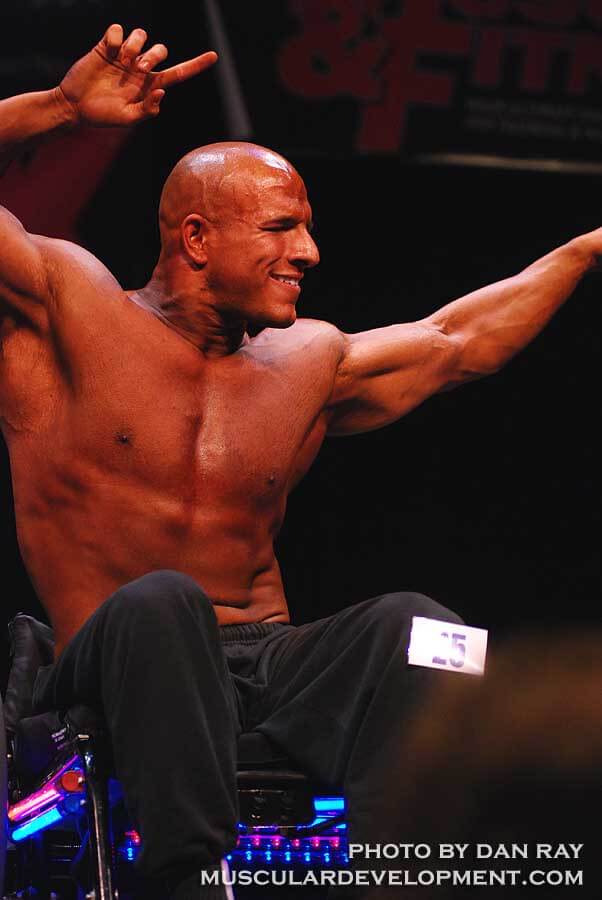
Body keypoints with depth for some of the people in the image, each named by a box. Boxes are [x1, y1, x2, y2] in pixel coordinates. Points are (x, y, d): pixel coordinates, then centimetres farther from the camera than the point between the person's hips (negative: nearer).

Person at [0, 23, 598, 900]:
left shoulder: (306, 364, 18)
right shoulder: (73, 309, 4)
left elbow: (457, 341, 31)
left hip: (267, 665, 4)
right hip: (108, 668, -4)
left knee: (413, 621, -23)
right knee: (161, 600, -37)